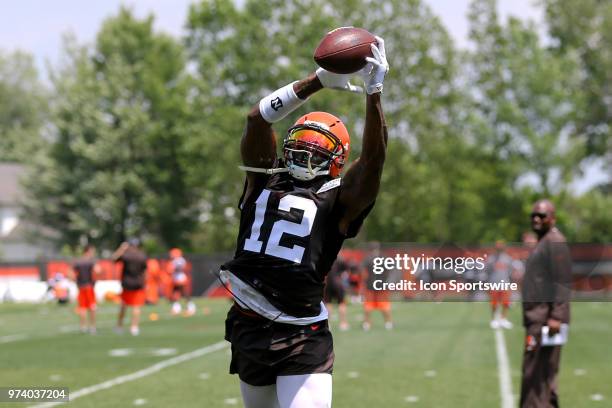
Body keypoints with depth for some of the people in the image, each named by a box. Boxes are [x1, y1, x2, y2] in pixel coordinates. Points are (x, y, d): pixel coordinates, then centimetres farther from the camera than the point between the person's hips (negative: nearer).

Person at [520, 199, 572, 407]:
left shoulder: (555, 241, -9)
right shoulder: (542, 242, 22)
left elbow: (562, 282, -18)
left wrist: (556, 316, -24)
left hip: (546, 318, -10)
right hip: (538, 318, 10)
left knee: (536, 370, -12)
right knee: (543, 373, 13)